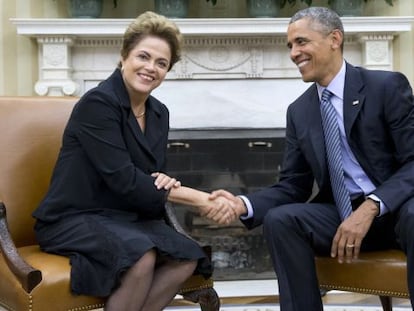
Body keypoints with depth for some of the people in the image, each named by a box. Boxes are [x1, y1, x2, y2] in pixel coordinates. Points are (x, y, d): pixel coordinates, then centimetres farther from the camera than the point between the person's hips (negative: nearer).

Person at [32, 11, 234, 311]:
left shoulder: (159, 113, 7)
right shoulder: (98, 102, -17)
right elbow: (123, 180, -23)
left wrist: (166, 183, -14)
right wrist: (197, 198, -20)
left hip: (126, 216, 7)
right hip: (73, 218, -7)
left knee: (188, 257, -15)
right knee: (142, 256, -32)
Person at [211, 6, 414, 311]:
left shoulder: (387, 86, -6)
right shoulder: (299, 111, 7)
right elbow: (293, 185, 6)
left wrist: (371, 207, -27)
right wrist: (244, 204, -13)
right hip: (343, 212, 4)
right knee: (279, 219, -22)